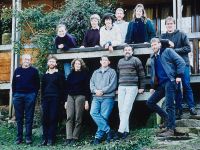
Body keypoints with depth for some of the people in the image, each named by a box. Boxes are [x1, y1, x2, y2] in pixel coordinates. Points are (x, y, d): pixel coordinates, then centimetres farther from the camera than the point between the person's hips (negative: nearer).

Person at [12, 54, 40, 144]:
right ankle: (19, 137, 10)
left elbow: (37, 85, 3)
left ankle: (28, 137, 3)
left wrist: (34, 95, -5)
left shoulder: (34, 71, 4)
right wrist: (14, 95, 6)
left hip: (30, 96, -3)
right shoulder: (17, 70, 11)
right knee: (19, 118, 5)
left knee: (29, 118, 0)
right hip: (18, 95, 3)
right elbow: (13, 84, 14)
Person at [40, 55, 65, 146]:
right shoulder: (45, 75, 18)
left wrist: (61, 99, -9)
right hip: (45, 99, 4)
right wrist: (42, 99, 10)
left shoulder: (59, 75, 6)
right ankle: (45, 138, 3)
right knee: (45, 118, -1)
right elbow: (42, 88, 19)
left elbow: (61, 88, 0)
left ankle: (51, 139, -3)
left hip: (55, 99, -4)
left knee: (53, 118, -5)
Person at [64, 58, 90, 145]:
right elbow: (67, 88, 16)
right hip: (70, 97, 4)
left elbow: (87, 88, 0)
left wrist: (86, 101, -7)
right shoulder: (70, 75, 16)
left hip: (80, 96, -3)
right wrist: (65, 101, 11)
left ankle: (75, 138, 0)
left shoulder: (84, 74, 5)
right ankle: (68, 138, -11)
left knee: (78, 118, -3)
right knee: (69, 118, -7)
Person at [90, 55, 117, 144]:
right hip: (96, 97, 4)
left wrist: (102, 91, -11)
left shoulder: (112, 72, 9)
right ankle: (108, 131, -16)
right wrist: (95, 90, -7)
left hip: (107, 97, -4)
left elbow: (112, 85, -3)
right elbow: (91, 84, 13)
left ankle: (98, 136, -6)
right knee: (93, 113, -18)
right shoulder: (95, 72, 23)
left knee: (104, 116, -11)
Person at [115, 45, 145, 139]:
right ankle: (126, 130, 2)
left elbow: (141, 75, 3)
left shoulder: (136, 60, 4)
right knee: (121, 109, -3)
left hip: (132, 87, -5)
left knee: (126, 109, -12)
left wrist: (142, 87, -2)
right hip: (121, 87, 5)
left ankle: (121, 131, -14)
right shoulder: (120, 61, 19)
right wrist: (117, 87, 18)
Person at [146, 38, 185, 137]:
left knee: (169, 106, -11)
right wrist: (152, 86, 19)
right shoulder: (153, 58, 22)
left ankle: (171, 129, -6)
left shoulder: (167, 51, 4)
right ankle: (167, 118, 14)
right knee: (150, 102, 3)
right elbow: (153, 73, 28)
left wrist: (178, 76, -13)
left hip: (170, 81, -8)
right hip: (161, 85, 8)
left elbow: (181, 62, -4)